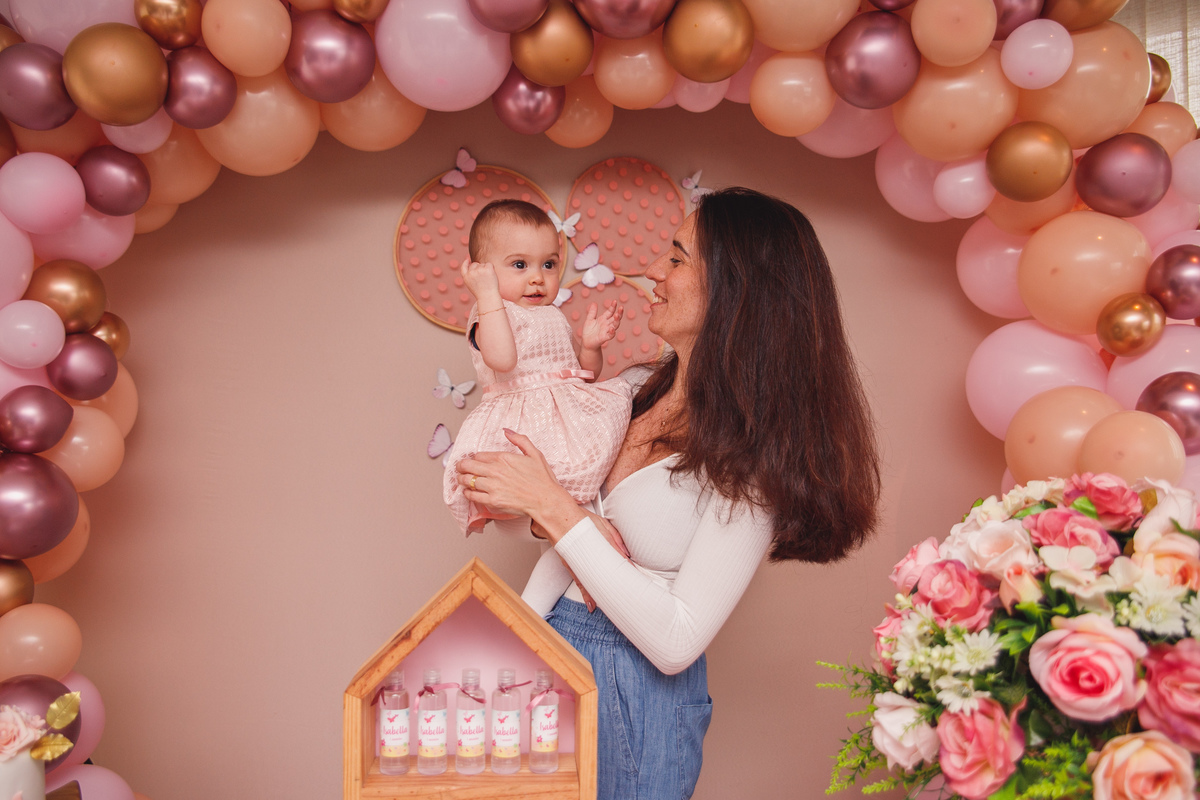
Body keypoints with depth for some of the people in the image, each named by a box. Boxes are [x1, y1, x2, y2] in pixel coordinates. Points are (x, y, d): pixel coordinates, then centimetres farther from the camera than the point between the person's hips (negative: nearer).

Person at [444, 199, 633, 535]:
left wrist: (590, 344, 4)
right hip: (520, 426, -8)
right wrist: (489, 295, -21)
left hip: (569, 414, 9)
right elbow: (502, 359, -26)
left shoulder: (554, 317, 23)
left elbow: (587, 372, 27)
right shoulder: (490, 314, -2)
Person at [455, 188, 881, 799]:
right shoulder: (640, 391, 1)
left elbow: (676, 643, -23)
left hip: (636, 695, -6)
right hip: (547, 643, 6)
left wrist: (555, 509, -24)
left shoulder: (754, 459, -20)